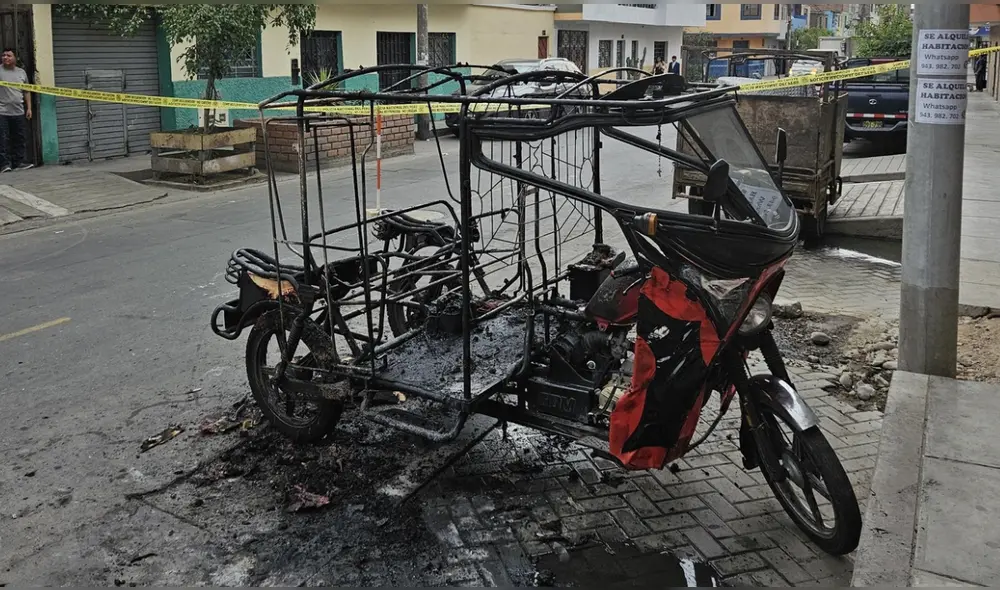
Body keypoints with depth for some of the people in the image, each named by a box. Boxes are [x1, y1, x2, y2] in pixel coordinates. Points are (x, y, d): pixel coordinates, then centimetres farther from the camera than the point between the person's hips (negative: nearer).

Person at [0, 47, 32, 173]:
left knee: (20, 138, 7)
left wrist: (29, 108, 12)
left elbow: (26, 91, 16)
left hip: (18, 112, 4)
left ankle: (19, 162, 16)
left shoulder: (21, 72, 13)